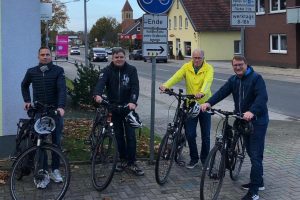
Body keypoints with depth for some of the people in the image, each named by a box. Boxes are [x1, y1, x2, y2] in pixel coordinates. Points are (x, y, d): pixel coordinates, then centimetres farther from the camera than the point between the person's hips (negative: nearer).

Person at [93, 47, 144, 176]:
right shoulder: (107, 70, -3)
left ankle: (132, 163, 6)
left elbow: (135, 87, -13)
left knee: (130, 135, -2)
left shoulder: (131, 70, -3)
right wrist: (97, 94, -43)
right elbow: (101, 82, -21)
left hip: (128, 107, -1)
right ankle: (123, 160, 22)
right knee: (118, 135, 9)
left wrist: (133, 102, -31)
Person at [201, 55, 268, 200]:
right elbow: (222, 92, -4)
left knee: (256, 155, -8)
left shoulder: (256, 78, -13)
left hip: (257, 121, -7)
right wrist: (209, 103, -21)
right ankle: (258, 182, 31)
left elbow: (262, 97, -27)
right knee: (251, 153, 16)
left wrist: (252, 111, -43)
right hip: (243, 120, 7)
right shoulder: (233, 80, 9)